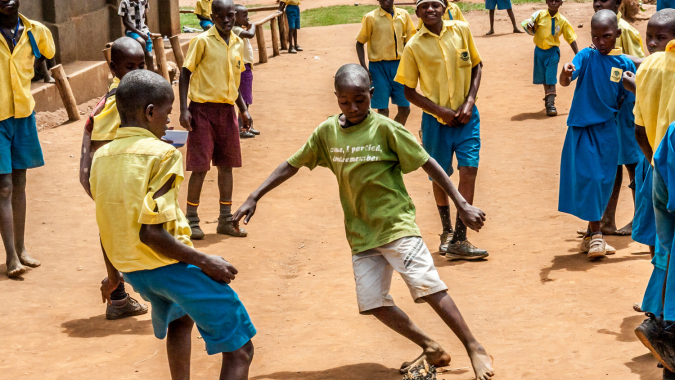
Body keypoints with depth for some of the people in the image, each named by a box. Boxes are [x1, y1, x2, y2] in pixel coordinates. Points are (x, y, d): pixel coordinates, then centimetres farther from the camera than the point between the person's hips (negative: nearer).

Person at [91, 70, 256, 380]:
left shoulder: (101, 157, 5)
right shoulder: (160, 154, -16)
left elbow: (107, 225, 13)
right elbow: (150, 232, -24)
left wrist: (113, 275, 28)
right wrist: (204, 262, -17)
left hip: (132, 269, 8)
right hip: (170, 264, -8)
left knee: (180, 318, 39)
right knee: (239, 350, -3)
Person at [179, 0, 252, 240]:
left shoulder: (237, 44, 9)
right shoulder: (203, 41, -8)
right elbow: (185, 74, -6)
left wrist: (243, 110, 17)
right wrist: (184, 110, -13)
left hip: (227, 110, 6)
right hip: (203, 109, -6)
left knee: (226, 165, 9)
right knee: (200, 168, -3)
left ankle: (226, 220, 18)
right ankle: (191, 220, 9)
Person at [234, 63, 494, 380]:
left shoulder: (385, 129, -9)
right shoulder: (327, 132, 3)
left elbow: (428, 163, -7)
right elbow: (292, 165, 12)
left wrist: (462, 205, -10)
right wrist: (254, 198, 6)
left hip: (396, 226, -5)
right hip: (361, 235, 5)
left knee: (428, 287, -15)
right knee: (373, 303, 1)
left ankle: (475, 350, -3)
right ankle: (432, 350, 16)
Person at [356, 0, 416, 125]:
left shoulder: (403, 15, 4)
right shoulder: (371, 17, -6)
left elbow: (408, 41, 12)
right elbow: (360, 43, -1)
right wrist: (364, 68, -10)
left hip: (398, 64, 4)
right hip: (378, 66, -4)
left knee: (405, 109, 6)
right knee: (383, 110, -4)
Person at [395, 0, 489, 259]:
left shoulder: (461, 30, -2)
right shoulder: (414, 47, -7)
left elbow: (477, 65, 8)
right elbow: (409, 92, -2)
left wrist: (469, 102, -5)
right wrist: (441, 111, -13)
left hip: (466, 116, 1)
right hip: (436, 121, -1)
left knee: (469, 170, -11)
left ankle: (459, 240, -9)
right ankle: (447, 231, 33)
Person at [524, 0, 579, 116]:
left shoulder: (563, 21, -6)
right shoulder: (540, 15, -4)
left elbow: (571, 39, -1)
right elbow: (532, 31, 4)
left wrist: (578, 55, -5)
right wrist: (529, 27, -20)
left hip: (553, 51, -2)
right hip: (539, 50, 2)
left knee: (551, 78, -8)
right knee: (543, 78, 15)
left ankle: (550, 103, -7)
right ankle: (548, 98, 35)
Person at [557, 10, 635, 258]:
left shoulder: (625, 64, 0)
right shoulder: (586, 56, -8)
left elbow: (626, 97, 11)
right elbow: (566, 81, -25)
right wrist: (565, 74, -45)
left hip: (607, 129, 3)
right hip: (581, 127, -3)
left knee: (603, 182, 7)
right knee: (588, 178, -10)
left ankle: (592, 234, 22)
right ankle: (595, 234, -1)